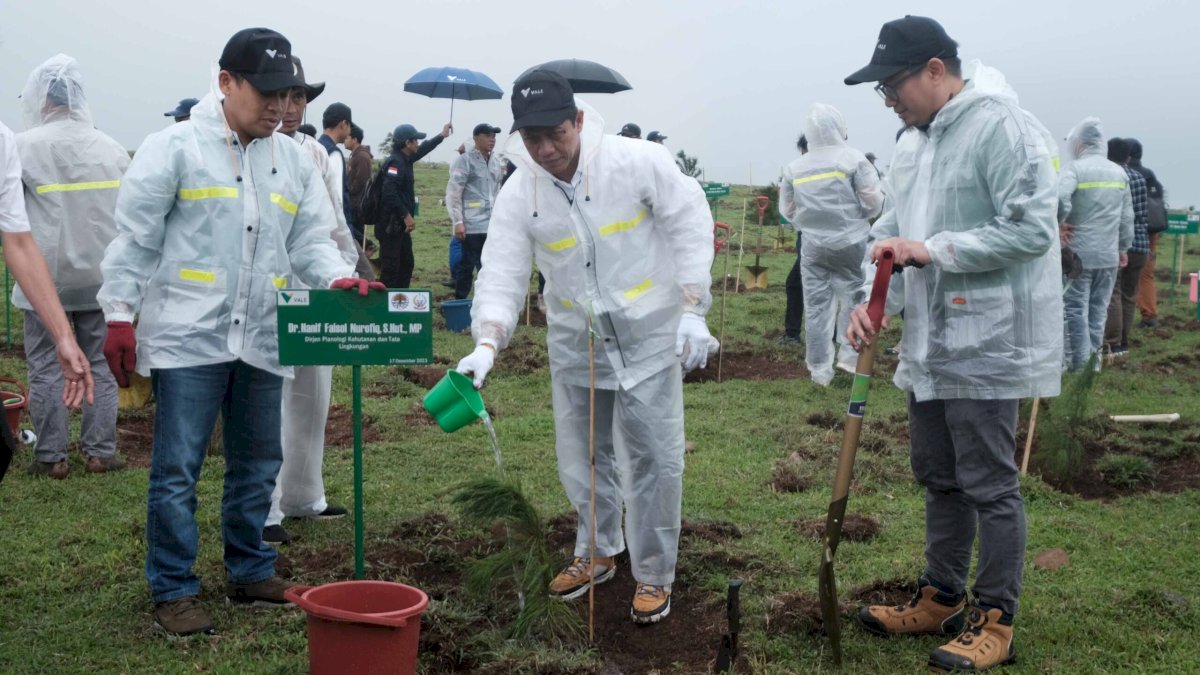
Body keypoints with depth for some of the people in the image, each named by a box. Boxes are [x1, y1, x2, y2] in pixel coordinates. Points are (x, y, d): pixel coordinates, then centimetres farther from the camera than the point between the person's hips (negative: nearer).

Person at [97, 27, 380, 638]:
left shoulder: (293, 160, 11)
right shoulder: (175, 148, -5)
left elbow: (309, 241, 10)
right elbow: (135, 239, -5)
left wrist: (336, 277, -10)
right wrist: (120, 316, -8)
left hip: (262, 342, 6)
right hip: (189, 337, -6)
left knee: (257, 463, 15)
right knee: (177, 469, -2)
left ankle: (250, 573, 30)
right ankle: (172, 590, 9)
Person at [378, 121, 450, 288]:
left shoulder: (405, 160, 14)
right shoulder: (395, 162, -16)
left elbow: (422, 150, 34)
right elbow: (389, 193, -27)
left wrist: (442, 136, 44)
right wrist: (406, 215, -23)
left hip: (400, 224, 11)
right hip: (390, 225, -11)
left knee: (406, 265, 17)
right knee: (391, 267, -10)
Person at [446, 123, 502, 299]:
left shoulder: (496, 162, 14)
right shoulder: (465, 161, -6)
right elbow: (453, 193, -10)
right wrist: (458, 222, -16)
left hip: (492, 226, 6)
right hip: (471, 226, -6)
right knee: (466, 267, 0)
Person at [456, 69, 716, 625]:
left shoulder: (638, 163, -18)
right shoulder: (518, 194, -10)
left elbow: (691, 225, -11)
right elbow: (502, 274, -12)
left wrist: (692, 311, -15)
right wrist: (487, 344, -29)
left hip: (649, 333, -3)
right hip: (574, 343, 4)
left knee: (653, 458, -2)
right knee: (581, 456, 15)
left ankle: (653, 575, 16)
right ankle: (596, 553, 38)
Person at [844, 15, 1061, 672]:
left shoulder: (1001, 125, -16)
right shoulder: (913, 140, 12)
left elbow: (1031, 229, -22)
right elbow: (893, 230, 17)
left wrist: (931, 250, -21)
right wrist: (873, 300, 2)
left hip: (985, 345, -9)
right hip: (928, 344, 9)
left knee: (989, 485, 1)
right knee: (938, 478, 18)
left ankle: (994, 620, 13)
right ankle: (941, 598, 32)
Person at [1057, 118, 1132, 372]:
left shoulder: (1075, 169, -10)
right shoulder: (1119, 172, 8)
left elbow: (1059, 198, -29)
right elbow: (1127, 216, 12)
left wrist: (1058, 225, -14)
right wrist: (1123, 247, 21)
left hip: (1078, 252, -5)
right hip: (1109, 255, 5)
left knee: (1075, 308, 2)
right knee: (1098, 309, 12)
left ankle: (1077, 360, 2)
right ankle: (1093, 356, 16)